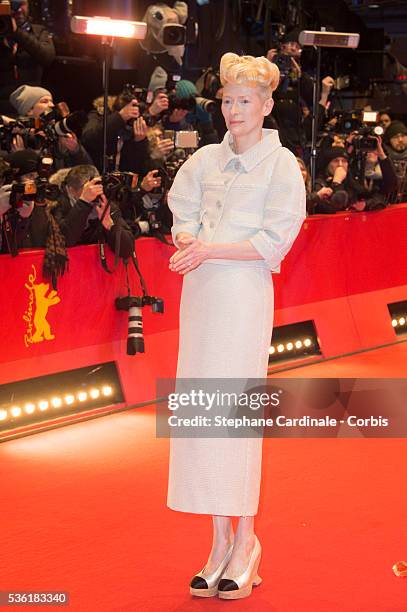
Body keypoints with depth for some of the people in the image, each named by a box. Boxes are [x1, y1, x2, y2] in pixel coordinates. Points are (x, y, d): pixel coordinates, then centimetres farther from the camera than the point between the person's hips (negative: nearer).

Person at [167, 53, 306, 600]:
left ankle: (245, 540, 4)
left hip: (244, 292, -5)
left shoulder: (281, 163, -2)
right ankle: (220, 541, 11)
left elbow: (274, 242, -8)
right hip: (200, 290, 5)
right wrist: (188, 244, -11)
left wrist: (210, 250, -16)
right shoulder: (205, 159, 13)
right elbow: (184, 215, 12)